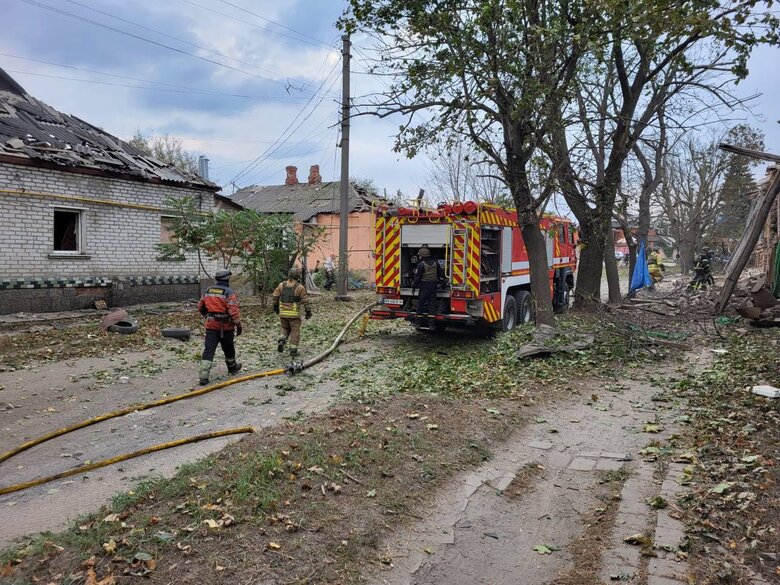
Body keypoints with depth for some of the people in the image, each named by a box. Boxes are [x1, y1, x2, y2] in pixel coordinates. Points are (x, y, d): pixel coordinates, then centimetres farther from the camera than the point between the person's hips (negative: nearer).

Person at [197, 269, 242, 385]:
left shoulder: (208, 290, 5)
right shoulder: (228, 292, -13)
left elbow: (200, 307, 14)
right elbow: (234, 310, -19)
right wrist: (239, 325, -12)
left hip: (211, 325, 3)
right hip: (226, 326, -3)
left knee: (208, 349, -1)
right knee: (228, 348, 17)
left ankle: (204, 376, -10)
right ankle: (232, 367, 39)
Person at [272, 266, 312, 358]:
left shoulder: (282, 284, 0)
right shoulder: (300, 287, -12)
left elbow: (275, 296, 5)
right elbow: (306, 301, -12)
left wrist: (276, 307, 19)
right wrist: (308, 312, -3)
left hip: (283, 313, 4)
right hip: (294, 314, -4)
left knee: (285, 329, 21)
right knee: (295, 332, 8)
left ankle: (281, 342, -4)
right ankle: (293, 351, 5)